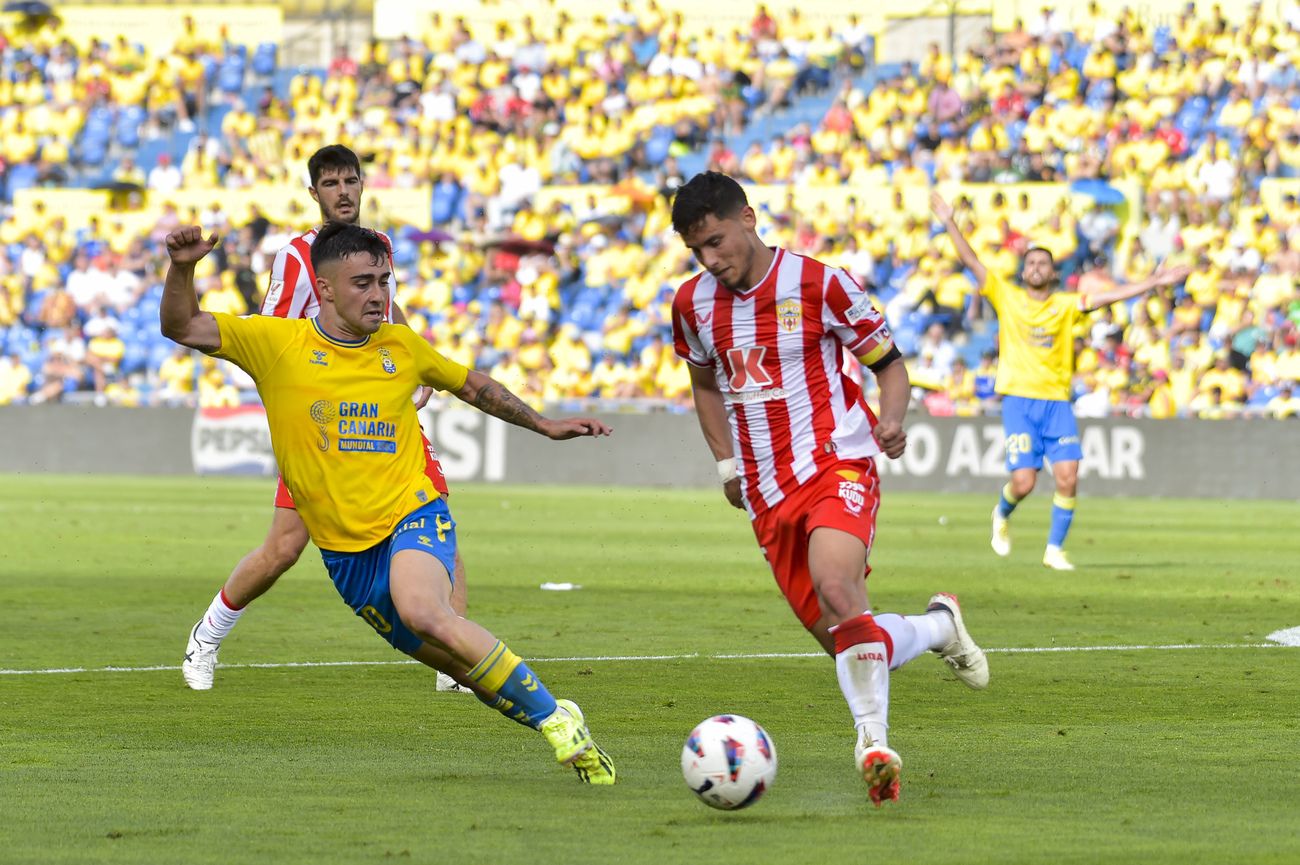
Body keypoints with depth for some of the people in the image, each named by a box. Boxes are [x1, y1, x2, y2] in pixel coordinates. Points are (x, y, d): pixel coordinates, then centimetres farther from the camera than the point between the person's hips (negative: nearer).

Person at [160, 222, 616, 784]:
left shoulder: (401, 347, 3)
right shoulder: (276, 343, -3)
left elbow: (471, 385, 22)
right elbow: (182, 328, -8)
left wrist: (545, 426, 24)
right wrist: (182, 269, -27)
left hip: (414, 515, -2)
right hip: (344, 548, 2)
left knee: (423, 612, -34)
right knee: (466, 668, 2)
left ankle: (555, 717, -26)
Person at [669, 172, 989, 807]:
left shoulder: (819, 284, -7)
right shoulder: (693, 304, 7)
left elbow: (888, 363, 2)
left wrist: (891, 419, -19)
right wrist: (726, 463, 13)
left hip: (837, 464, -5)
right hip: (767, 494, 5)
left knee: (835, 586, -33)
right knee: (845, 641, 0)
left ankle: (873, 742, -34)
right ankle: (940, 626, 29)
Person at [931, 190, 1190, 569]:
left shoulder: (1066, 305, 8)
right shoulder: (1007, 298, 6)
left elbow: (1108, 296, 1)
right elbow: (971, 261, 2)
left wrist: (1155, 282, -8)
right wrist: (949, 223, -5)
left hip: (1057, 401, 2)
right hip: (1018, 400, -2)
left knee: (1067, 477, -10)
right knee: (1023, 482, -10)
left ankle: (1054, 548, 5)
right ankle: (1002, 514, 25)